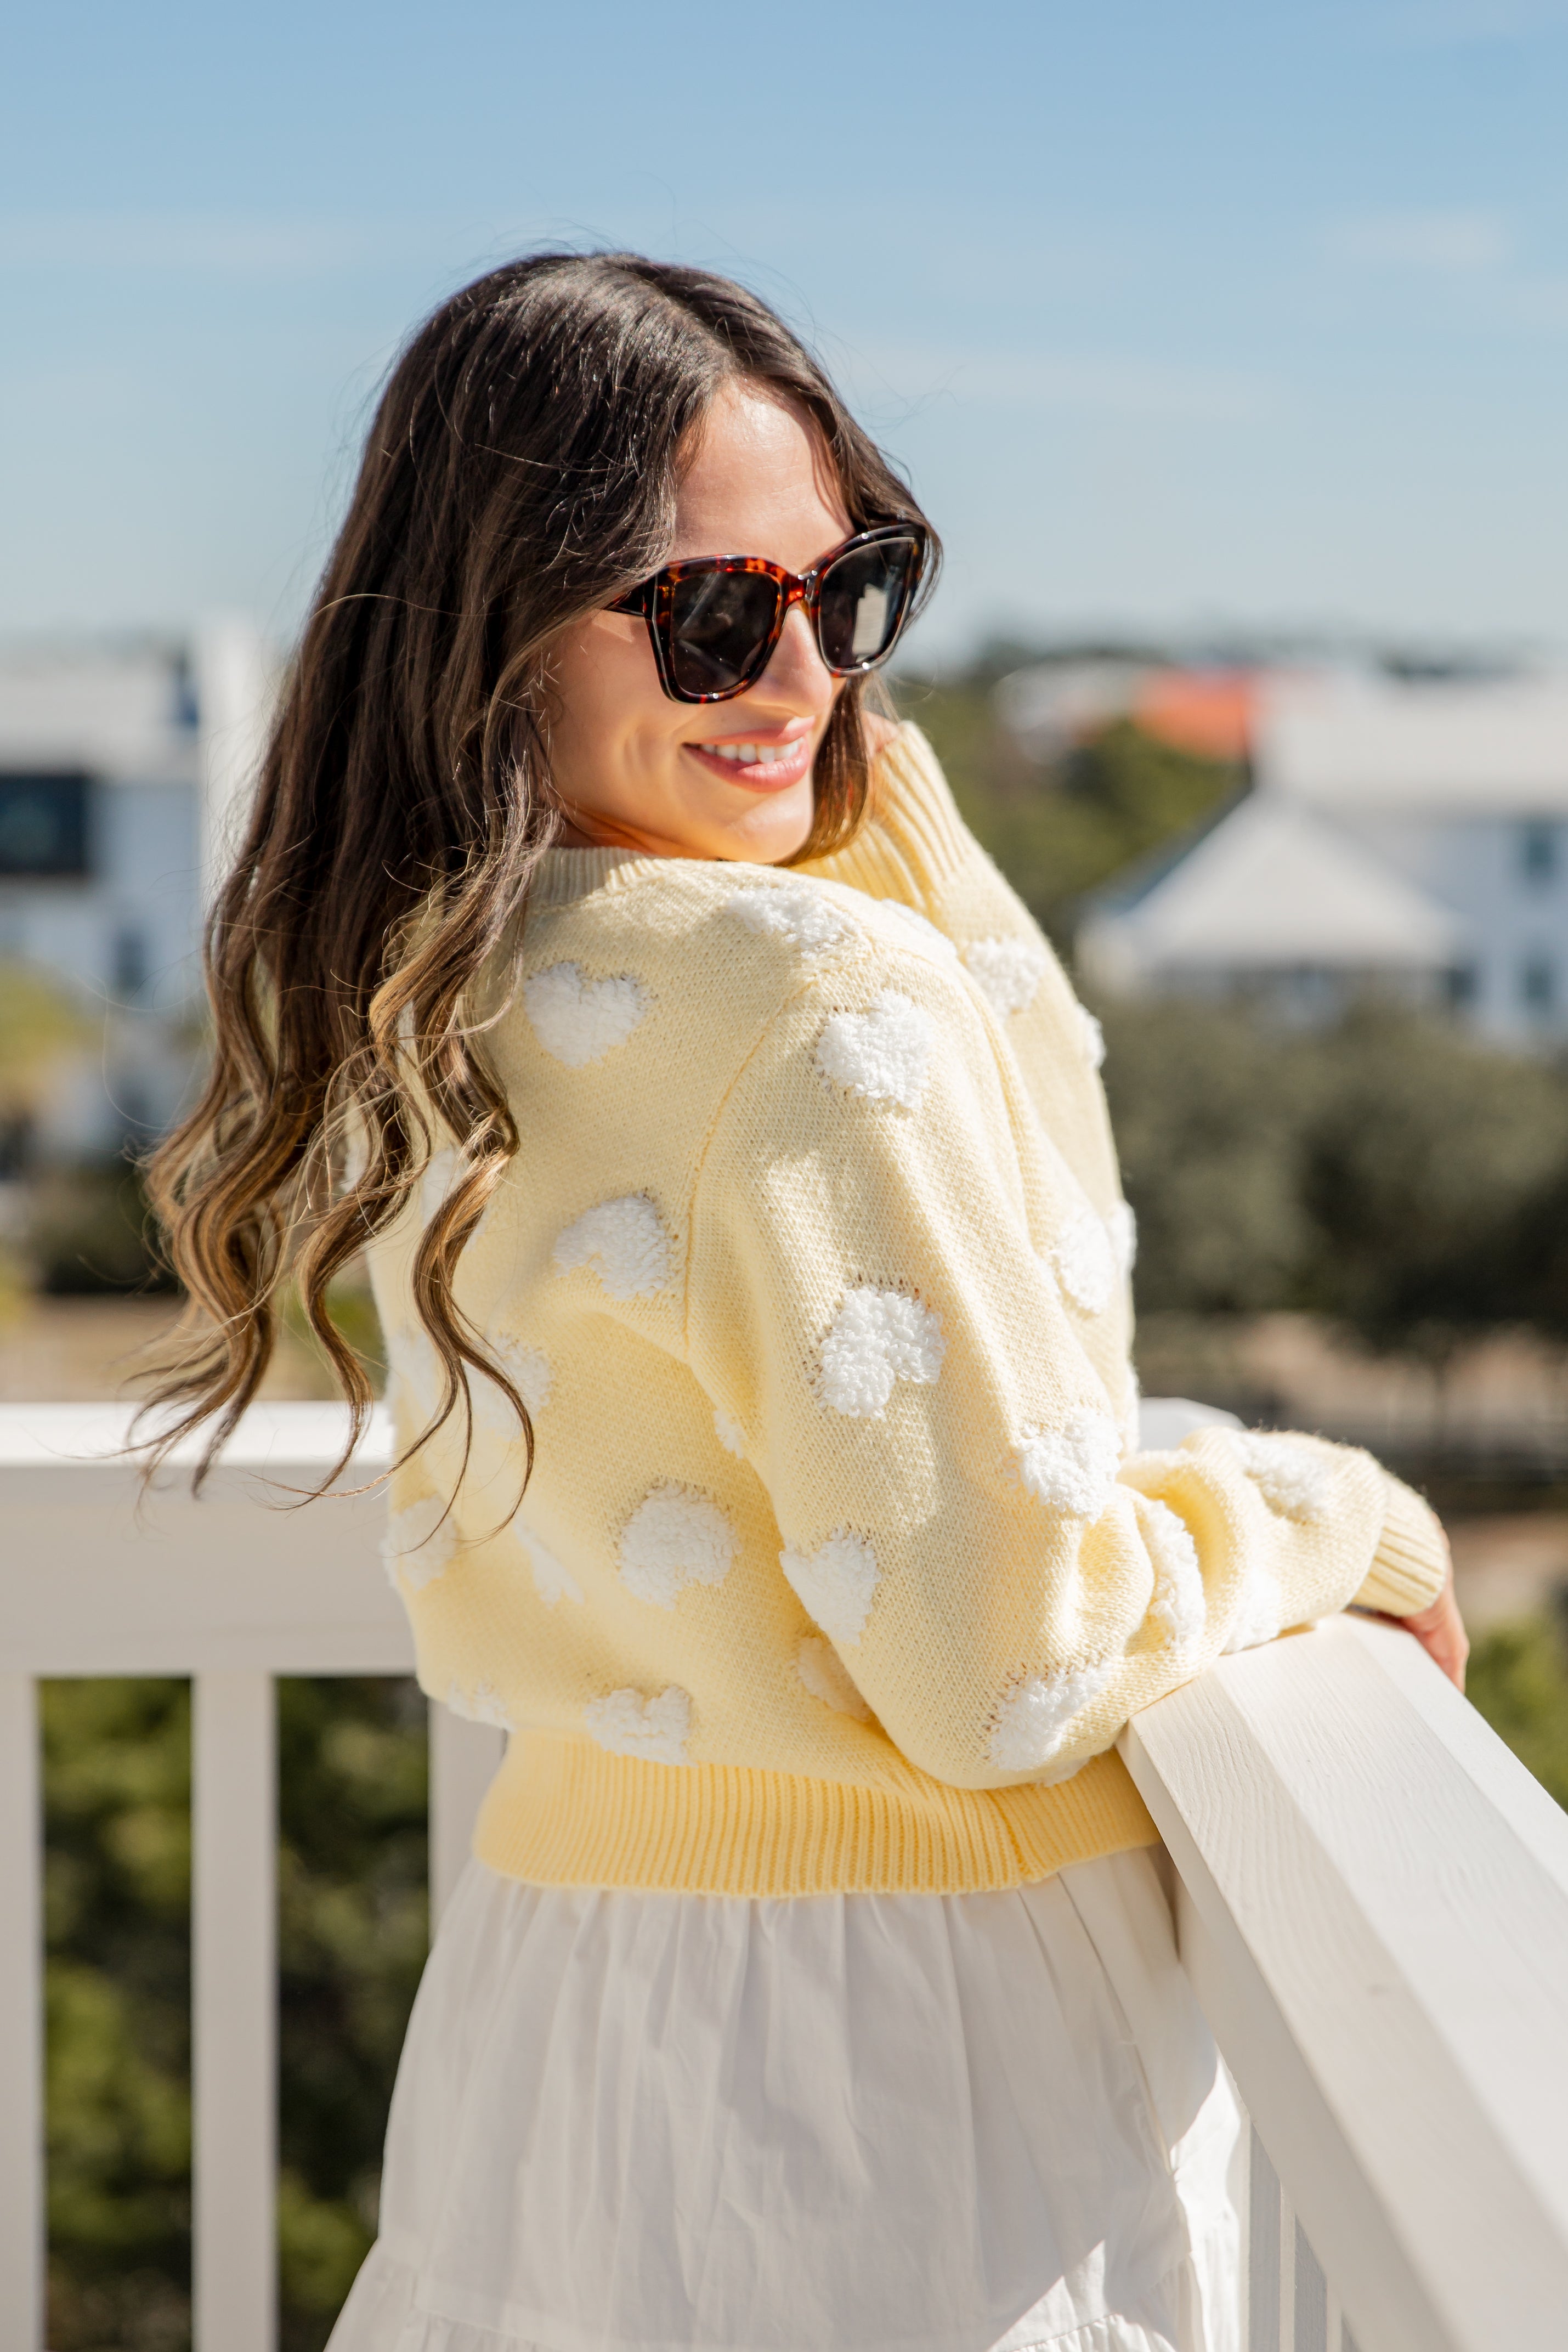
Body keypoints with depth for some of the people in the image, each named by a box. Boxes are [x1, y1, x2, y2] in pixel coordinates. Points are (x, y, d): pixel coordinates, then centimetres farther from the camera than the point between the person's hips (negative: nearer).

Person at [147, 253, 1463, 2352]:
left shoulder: (413, 1000, 4)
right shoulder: (826, 995, -22)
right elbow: (1004, 1672, -21)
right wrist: (1333, 1515, -4)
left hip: (540, 1951, 8)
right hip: (907, 2027, -8)